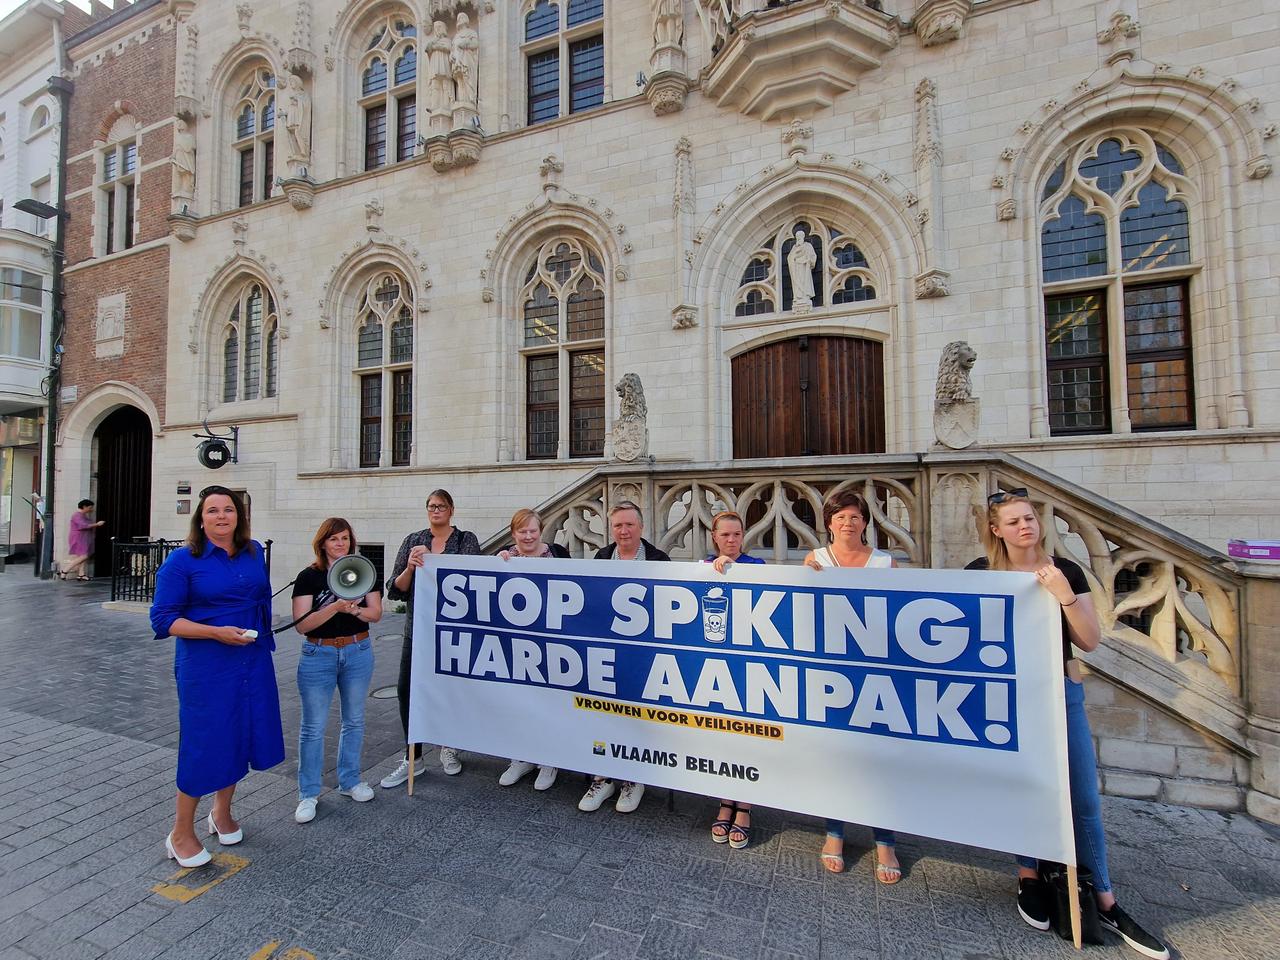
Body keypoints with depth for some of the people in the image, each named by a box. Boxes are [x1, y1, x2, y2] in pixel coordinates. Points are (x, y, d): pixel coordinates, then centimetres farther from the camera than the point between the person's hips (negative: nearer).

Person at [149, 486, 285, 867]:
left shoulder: (254, 552, 4)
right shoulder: (182, 561, -10)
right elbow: (163, 619, -11)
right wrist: (216, 632, -22)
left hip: (254, 661, 5)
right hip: (205, 667, -5)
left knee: (240, 737, 15)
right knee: (203, 743, 2)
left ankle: (222, 813, 37)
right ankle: (180, 834, 25)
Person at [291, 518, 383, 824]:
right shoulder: (309, 576, -6)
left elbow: (376, 614, -2)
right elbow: (302, 624, -13)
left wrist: (354, 609, -22)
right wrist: (336, 606, -26)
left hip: (358, 653, 3)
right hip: (318, 656, -2)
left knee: (354, 720, 14)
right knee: (313, 727, 5)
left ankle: (349, 781, 32)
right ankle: (308, 793, 23)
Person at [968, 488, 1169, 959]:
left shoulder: (1065, 570, -5)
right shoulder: (980, 571, -7)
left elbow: (1091, 641, -8)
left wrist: (1065, 596, -20)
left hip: (1061, 692, 1)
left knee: (1084, 798, 8)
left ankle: (1105, 901, 25)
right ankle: (1029, 880, 32)